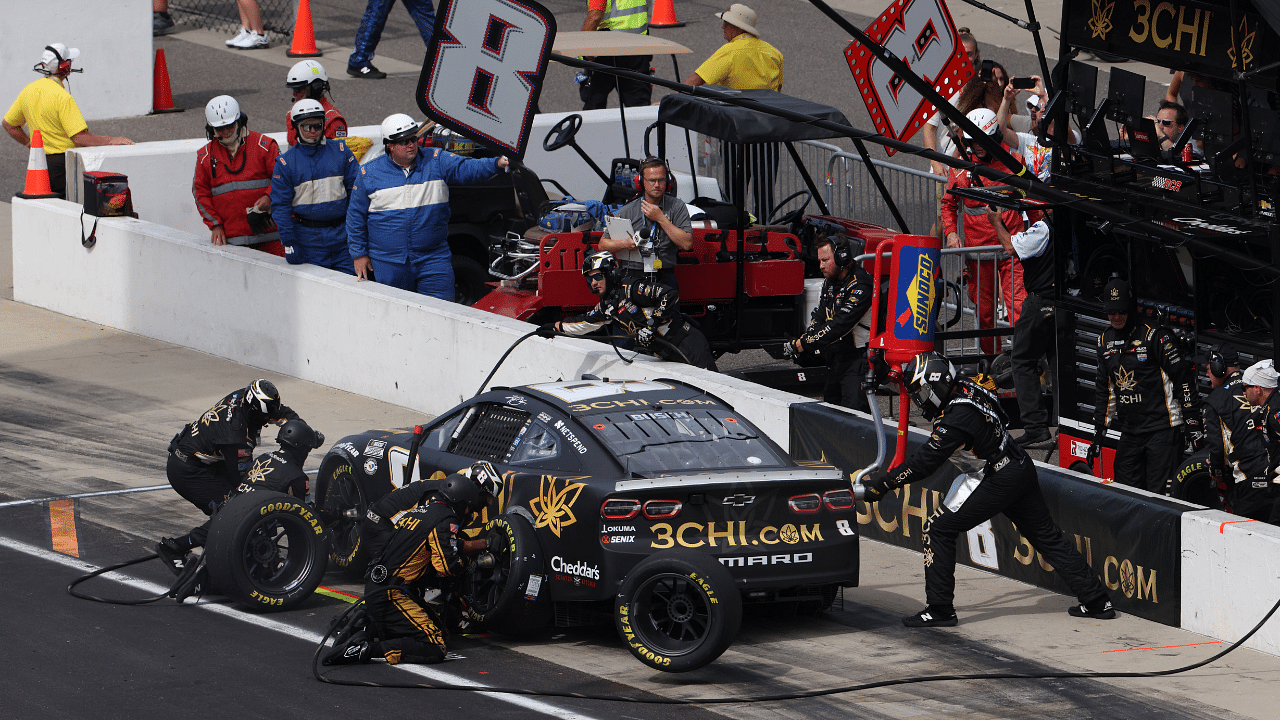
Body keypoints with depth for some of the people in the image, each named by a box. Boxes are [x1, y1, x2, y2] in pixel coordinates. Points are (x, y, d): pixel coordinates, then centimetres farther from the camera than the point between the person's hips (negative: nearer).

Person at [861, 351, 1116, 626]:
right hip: (1022, 468, 9)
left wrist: (884, 481, -14)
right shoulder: (966, 386, 1)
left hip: (997, 481, -9)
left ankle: (940, 609, -1)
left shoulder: (956, 419, -23)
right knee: (1046, 535, 17)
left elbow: (925, 463, -21)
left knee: (938, 529, -3)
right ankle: (1097, 601, 20)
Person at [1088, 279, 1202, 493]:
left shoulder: (1154, 336, -9)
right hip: (1129, 433, 7)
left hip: (1162, 429, -7)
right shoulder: (1105, 341, 12)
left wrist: (1192, 424, -11)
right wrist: (1098, 433, 20)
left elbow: (1184, 378, -8)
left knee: (1160, 493, -12)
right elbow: (1105, 390, 22)